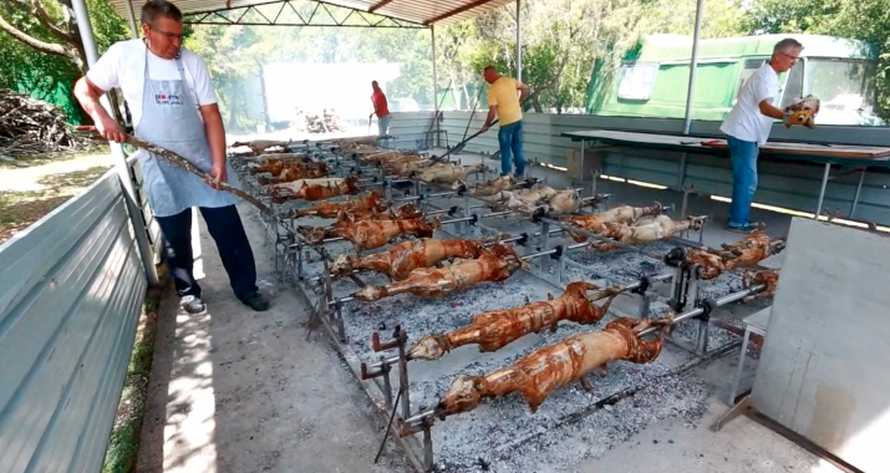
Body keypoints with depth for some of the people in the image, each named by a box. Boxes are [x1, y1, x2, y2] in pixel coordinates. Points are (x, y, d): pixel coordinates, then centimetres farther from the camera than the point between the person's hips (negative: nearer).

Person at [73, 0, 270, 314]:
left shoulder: (192, 63, -3)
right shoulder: (122, 55, -3)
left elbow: (211, 115, -6)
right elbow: (84, 88, 9)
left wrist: (219, 163, -15)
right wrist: (101, 117, -13)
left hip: (202, 160, 0)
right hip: (160, 167, 0)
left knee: (228, 228, 2)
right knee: (175, 237, 10)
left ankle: (245, 287, 16)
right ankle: (187, 291, 29)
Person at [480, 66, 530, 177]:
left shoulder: (493, 89, -16)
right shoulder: (510, 80, 1)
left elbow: (492, 111, -17)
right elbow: (525, 89, 11)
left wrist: (486, 124, -2)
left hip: (506, 122, -6)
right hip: (518, 119, 7)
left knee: (505, 150, 6)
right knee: (517, 148, 16)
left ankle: (506, 174, 10)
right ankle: (520, 172, 22)